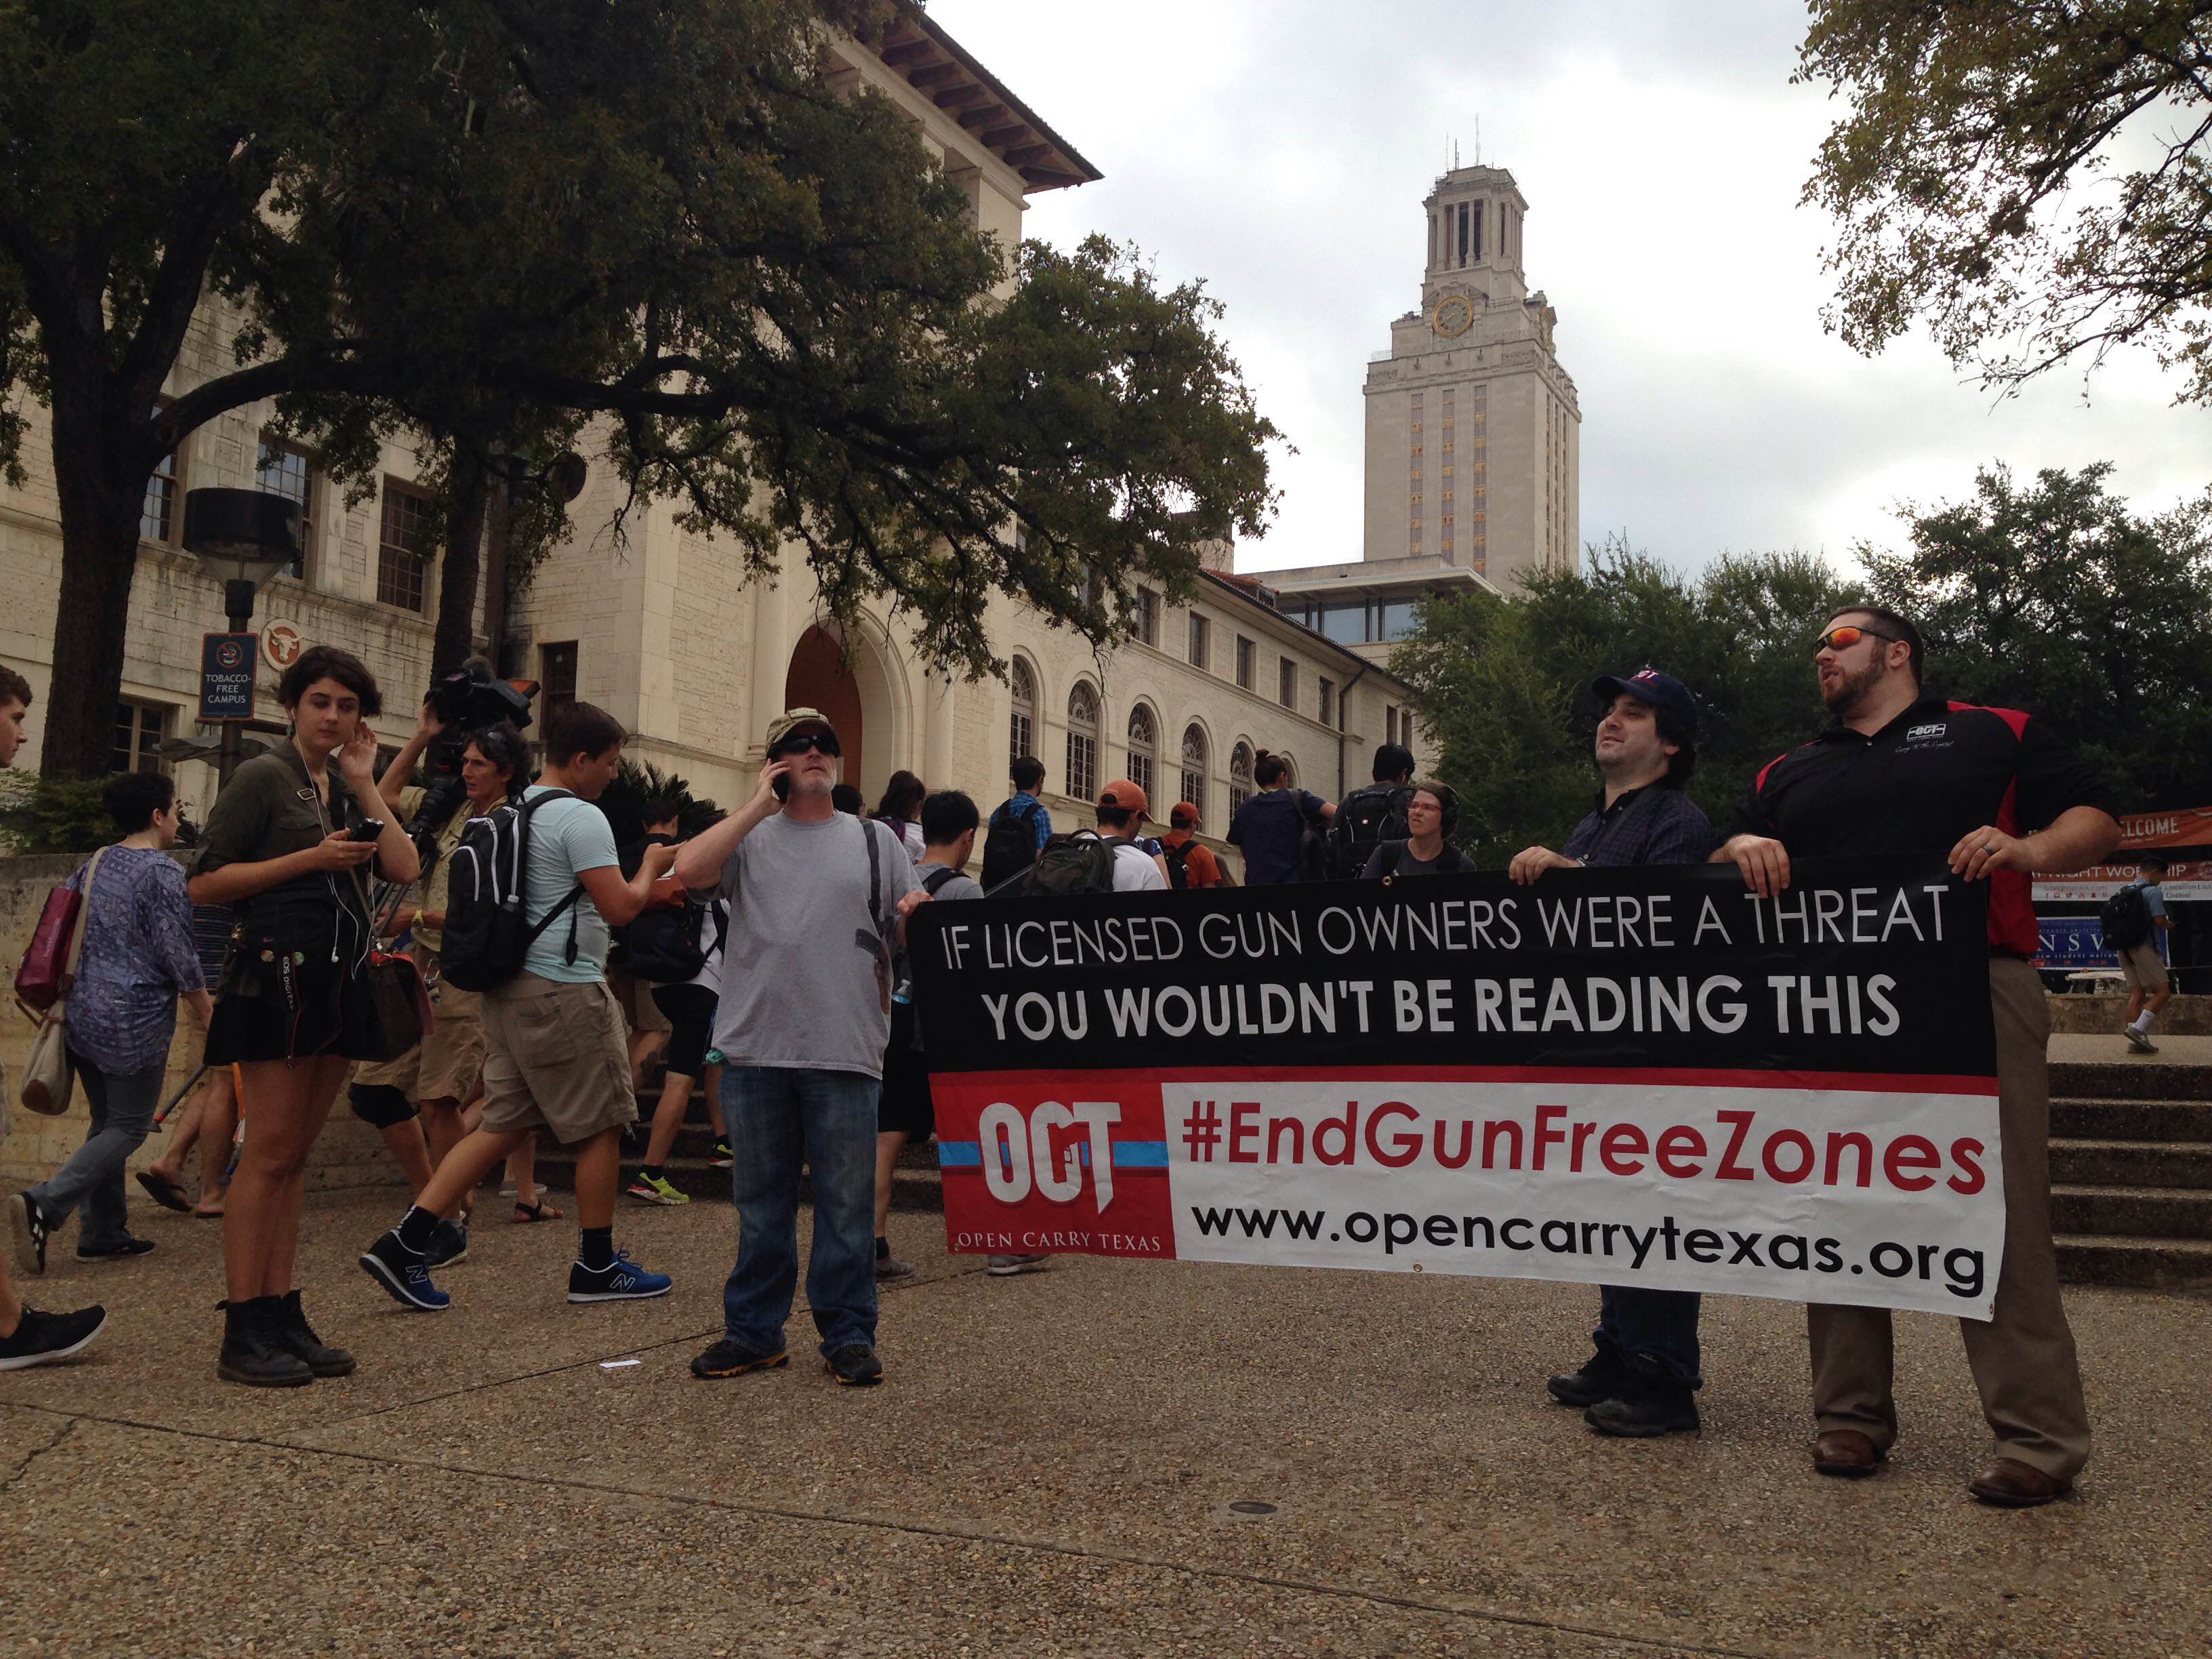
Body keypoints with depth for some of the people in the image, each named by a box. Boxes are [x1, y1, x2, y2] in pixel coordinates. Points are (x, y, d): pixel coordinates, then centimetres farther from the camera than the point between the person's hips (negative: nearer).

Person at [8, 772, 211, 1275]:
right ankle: (44, 1203, -15)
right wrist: (208, 1015, -1)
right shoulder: (163, 873, -12)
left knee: (106, 1124, 15)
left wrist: (61, 1004, 30)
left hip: (83, 1018, 8)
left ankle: (103, 1234, 17)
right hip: (135, 1026, -8)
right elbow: (180, 959, -12)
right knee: (128, 1128, 1)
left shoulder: (91, 866, 11)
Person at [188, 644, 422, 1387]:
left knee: (294, 1157, 9)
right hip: (280, 974, -7)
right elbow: (203, 884, -9)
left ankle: (282, 1316, 12)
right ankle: (243, 1334, -4)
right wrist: (311, 858, -13)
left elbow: (405, 868, 3)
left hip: (337, 983, 7)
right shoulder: (264, 776, -3)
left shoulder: (345, 789, 17)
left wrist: (364, 785, 2)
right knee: (269, 1155, -8)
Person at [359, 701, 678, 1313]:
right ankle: (597, 1267, 12)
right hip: (564, 990, -9)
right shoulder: (581, 817, -14)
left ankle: (405, 1242, 4)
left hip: (512, 986, 9)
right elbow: (619, 907, -17)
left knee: (503, 1125, 11)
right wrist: (651, 865, 3)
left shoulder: (515, 811, 16)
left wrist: (651, 891, 26)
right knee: (601, 1125, 3)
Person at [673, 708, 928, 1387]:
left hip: (845, 1051, -1)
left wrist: (918, 915, -16)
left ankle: (848, 1333, 13)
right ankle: (754, 1331, 21)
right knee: (760, 1201, 10)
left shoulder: (875, 840, 12)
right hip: (755, 1049, 1)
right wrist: (758, 807, -4)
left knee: (846, 1202, 2)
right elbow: (688, 869, -9)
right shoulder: (748, 837, 11)